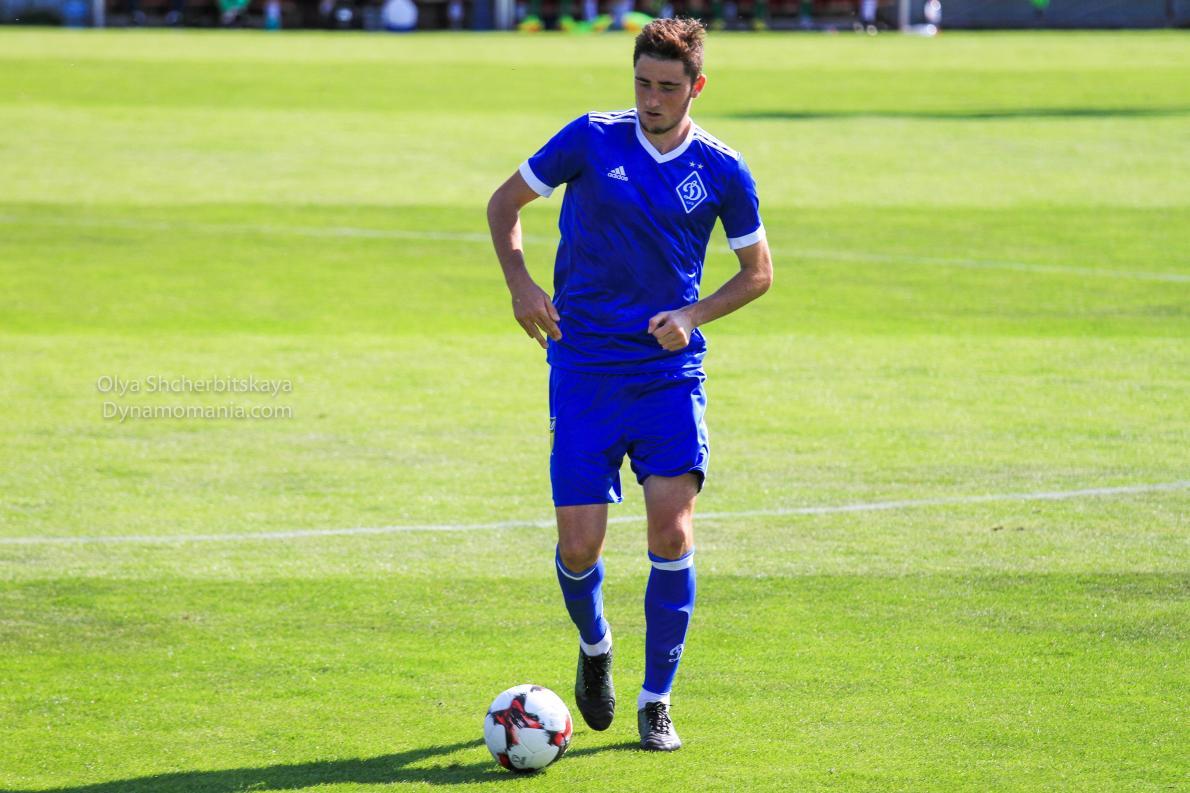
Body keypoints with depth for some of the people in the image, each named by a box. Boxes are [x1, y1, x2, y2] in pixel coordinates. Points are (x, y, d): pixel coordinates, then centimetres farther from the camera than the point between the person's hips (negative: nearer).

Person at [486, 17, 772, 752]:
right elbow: (505, 203, 7)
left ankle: (657, 703, 3)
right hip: (584, 369, 0)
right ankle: (595, 647, 31)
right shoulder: (591, 139, -3)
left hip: (670, 370, 0)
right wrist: (520, 282, -9)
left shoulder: (722, 171, -1)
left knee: (672, 530, -12)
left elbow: (758, 271, 11)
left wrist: (692, 316, -6)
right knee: (579, 546, -4)